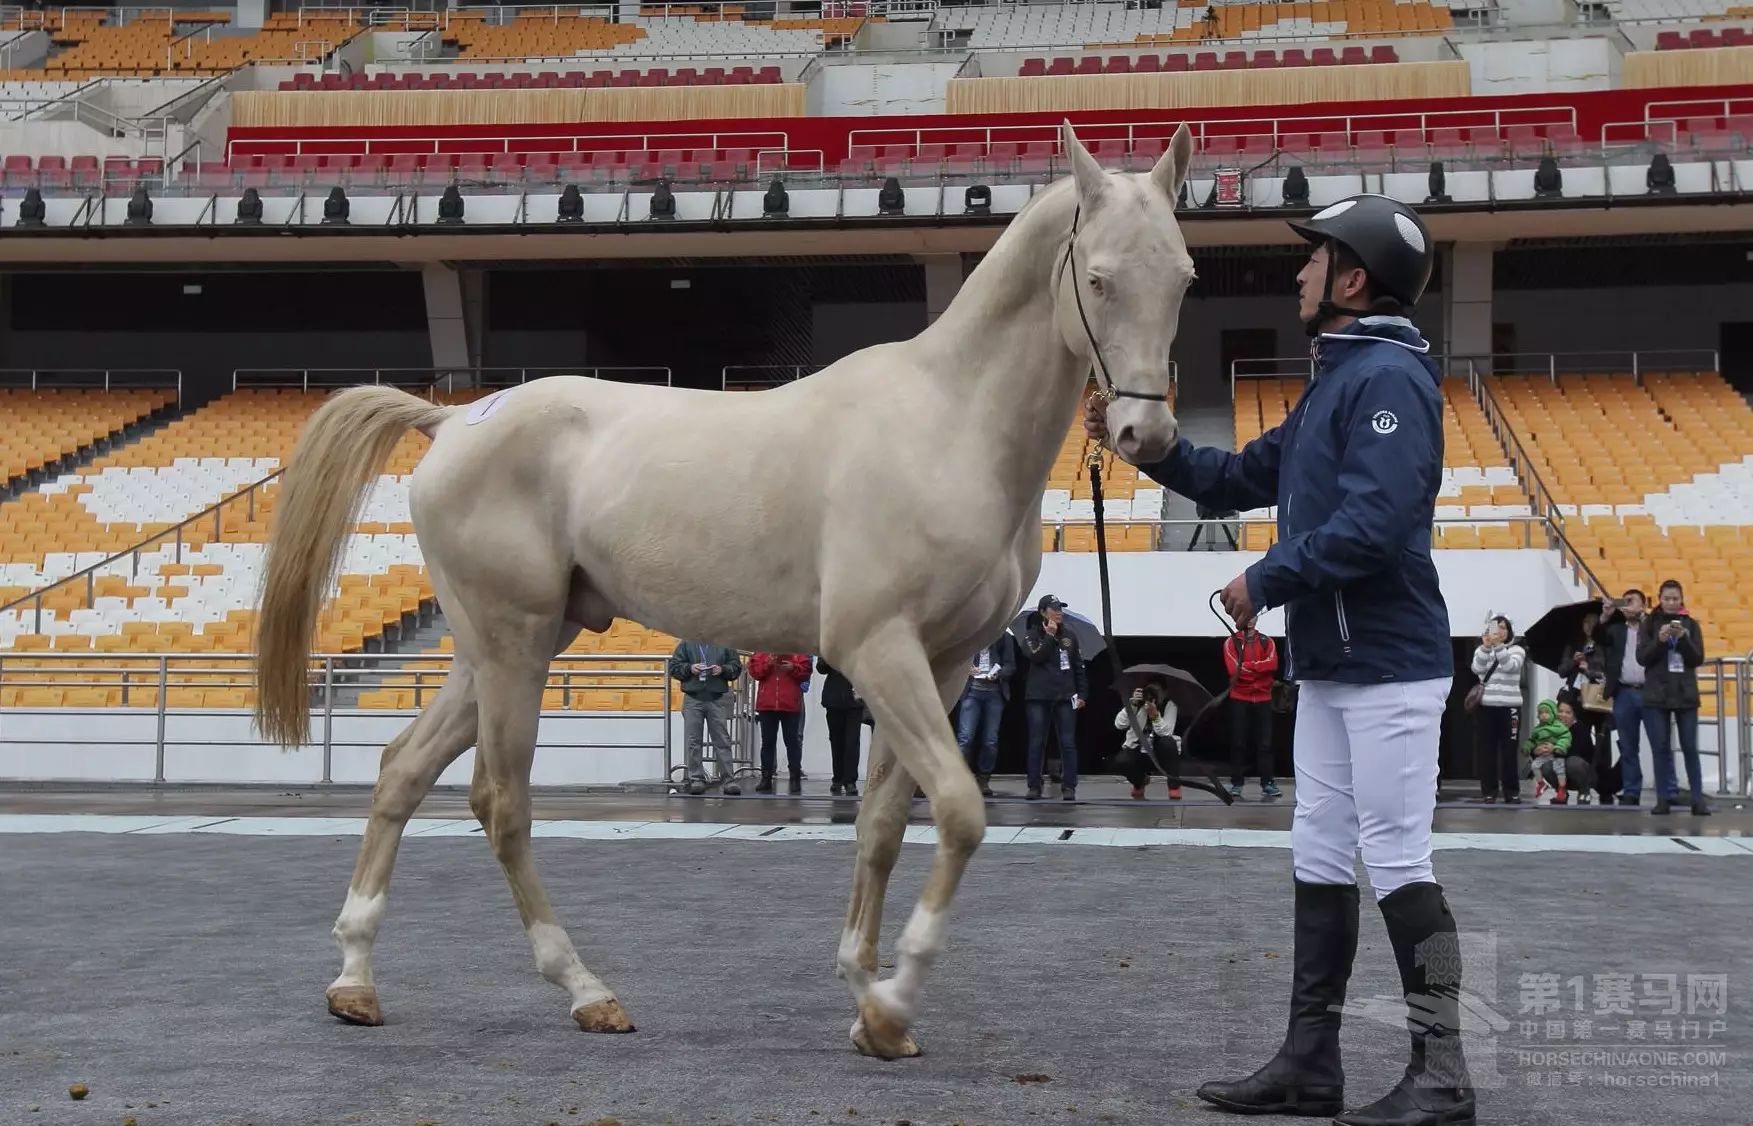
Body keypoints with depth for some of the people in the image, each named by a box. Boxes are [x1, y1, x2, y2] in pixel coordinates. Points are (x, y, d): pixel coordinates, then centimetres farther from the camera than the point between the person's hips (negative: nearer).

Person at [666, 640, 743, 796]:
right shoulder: (686, 644, 9)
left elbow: (736, 666, 9)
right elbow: (674, 666, 7)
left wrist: (723, 670, -10)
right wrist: (689, 668, -10)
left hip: (718, 699, 0)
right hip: (693, 699, 1)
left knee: (722, 740, 0)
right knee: (693, 742, 1)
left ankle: (728, 779, 1)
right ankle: (696, 779, 6)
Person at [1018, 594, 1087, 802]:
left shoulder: (1069, 636, 11)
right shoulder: (1031, 635, 4)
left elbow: (1079, 667, 13)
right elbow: (1036, 657, -14)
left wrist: (1082, 694, 6)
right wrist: (1050, 636, -13)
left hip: (1065, 695, 2)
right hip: (1039, 696, -2)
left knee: (1068, 743, -3)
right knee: (1037, 743, 0)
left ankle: (1069, 787, -2)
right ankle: (1034, 786, 5)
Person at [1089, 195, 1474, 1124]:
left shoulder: (1390, 377, -14)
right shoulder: (1332, 383, 17)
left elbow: (1374, 521, -26)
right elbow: (1242, 479, 24)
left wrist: (1266, 581, -16)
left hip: (1387, 666, -10)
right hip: (1326, 667, 10)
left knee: (1397, 864, -6)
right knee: (1319, 861, 11)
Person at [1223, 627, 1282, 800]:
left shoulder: (1267, 642, 8)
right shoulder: (1231, 642, 2)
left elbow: (1272, 664, -10)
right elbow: (1234, 670, -11)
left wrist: (1246, 666, -14)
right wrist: (1260, 669, -9)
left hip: (1263, 699, 2)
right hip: (1239, 699, -2)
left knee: (1265, 743, 0)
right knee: (1238, 743, -2)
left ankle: (1267, 783, 2)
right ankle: (1236, 784, 0)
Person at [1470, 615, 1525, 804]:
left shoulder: (1517, 650, 7)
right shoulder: (1481, 651, 12)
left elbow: (1511, 665, -15)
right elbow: (1477, 669, -8)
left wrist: (1498, 646, -28)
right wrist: (1486, 647, -23)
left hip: (1509, 707, -2)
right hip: (1485, 706, 2)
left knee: (1509, 750, -2)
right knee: (1487, 750, 0)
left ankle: (1512, 791, 4)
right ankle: (1489, 791, 4)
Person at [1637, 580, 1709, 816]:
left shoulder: (1691, 624, 6)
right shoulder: (1649, 624, 3)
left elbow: (1698, 658, 0)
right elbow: (1642, 658, -4)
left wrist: (1683, 639, -16)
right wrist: (1660, 640, -19)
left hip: (1685, 695, 1)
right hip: (1656, 696, 0)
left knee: (1690, 747, -1)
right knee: (1660, 748, 0)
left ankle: (1698, 799, 1)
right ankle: (1663, 798, 4)